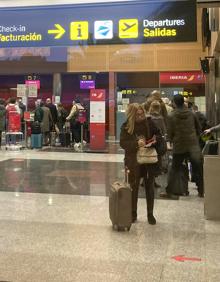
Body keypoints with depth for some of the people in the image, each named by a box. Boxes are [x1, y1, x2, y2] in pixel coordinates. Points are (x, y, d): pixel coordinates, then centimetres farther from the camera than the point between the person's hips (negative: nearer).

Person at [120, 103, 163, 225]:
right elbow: (122, 143, -12)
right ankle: (133, 214, 22)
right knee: (133, 187, 8)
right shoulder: (126, 126, -7)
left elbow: (158, 134, 10)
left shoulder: (149, 122, -2)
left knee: (150, 187, 8)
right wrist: (136, 143, -26)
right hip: (133, 161, -1)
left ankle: (150, 214, 21)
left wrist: (156, 139, -12)